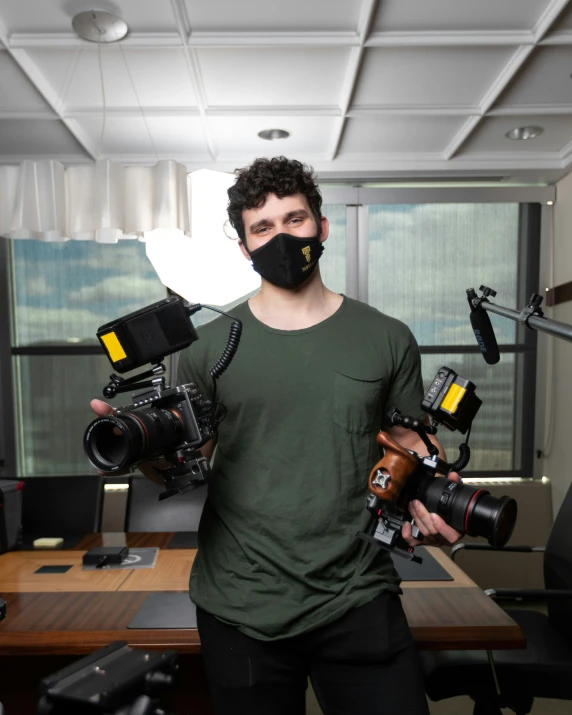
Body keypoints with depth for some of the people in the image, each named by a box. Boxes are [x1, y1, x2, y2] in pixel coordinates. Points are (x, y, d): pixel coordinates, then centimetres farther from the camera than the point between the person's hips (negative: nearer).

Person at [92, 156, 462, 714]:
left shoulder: (387, 339, 0)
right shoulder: (208, 347, -1)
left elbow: (410, 443, 7)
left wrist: (428, 501, -13)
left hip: (358, 602, 1)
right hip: (239, 609, 0)